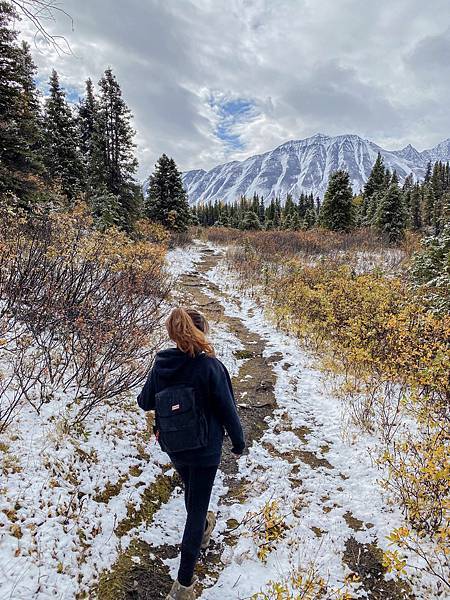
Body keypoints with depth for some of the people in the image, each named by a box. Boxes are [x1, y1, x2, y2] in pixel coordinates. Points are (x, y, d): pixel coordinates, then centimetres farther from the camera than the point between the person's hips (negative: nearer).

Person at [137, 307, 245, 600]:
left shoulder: (161, 365, -11)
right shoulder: (210, 366, -24)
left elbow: (145, 402, 4)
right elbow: (227, 409, -16)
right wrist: (239, 441, 0)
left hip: (174, 447, 5)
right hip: (205, 449, -5)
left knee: (191, 491, 30)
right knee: (196, 505, 10)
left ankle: (203, 530, 57)